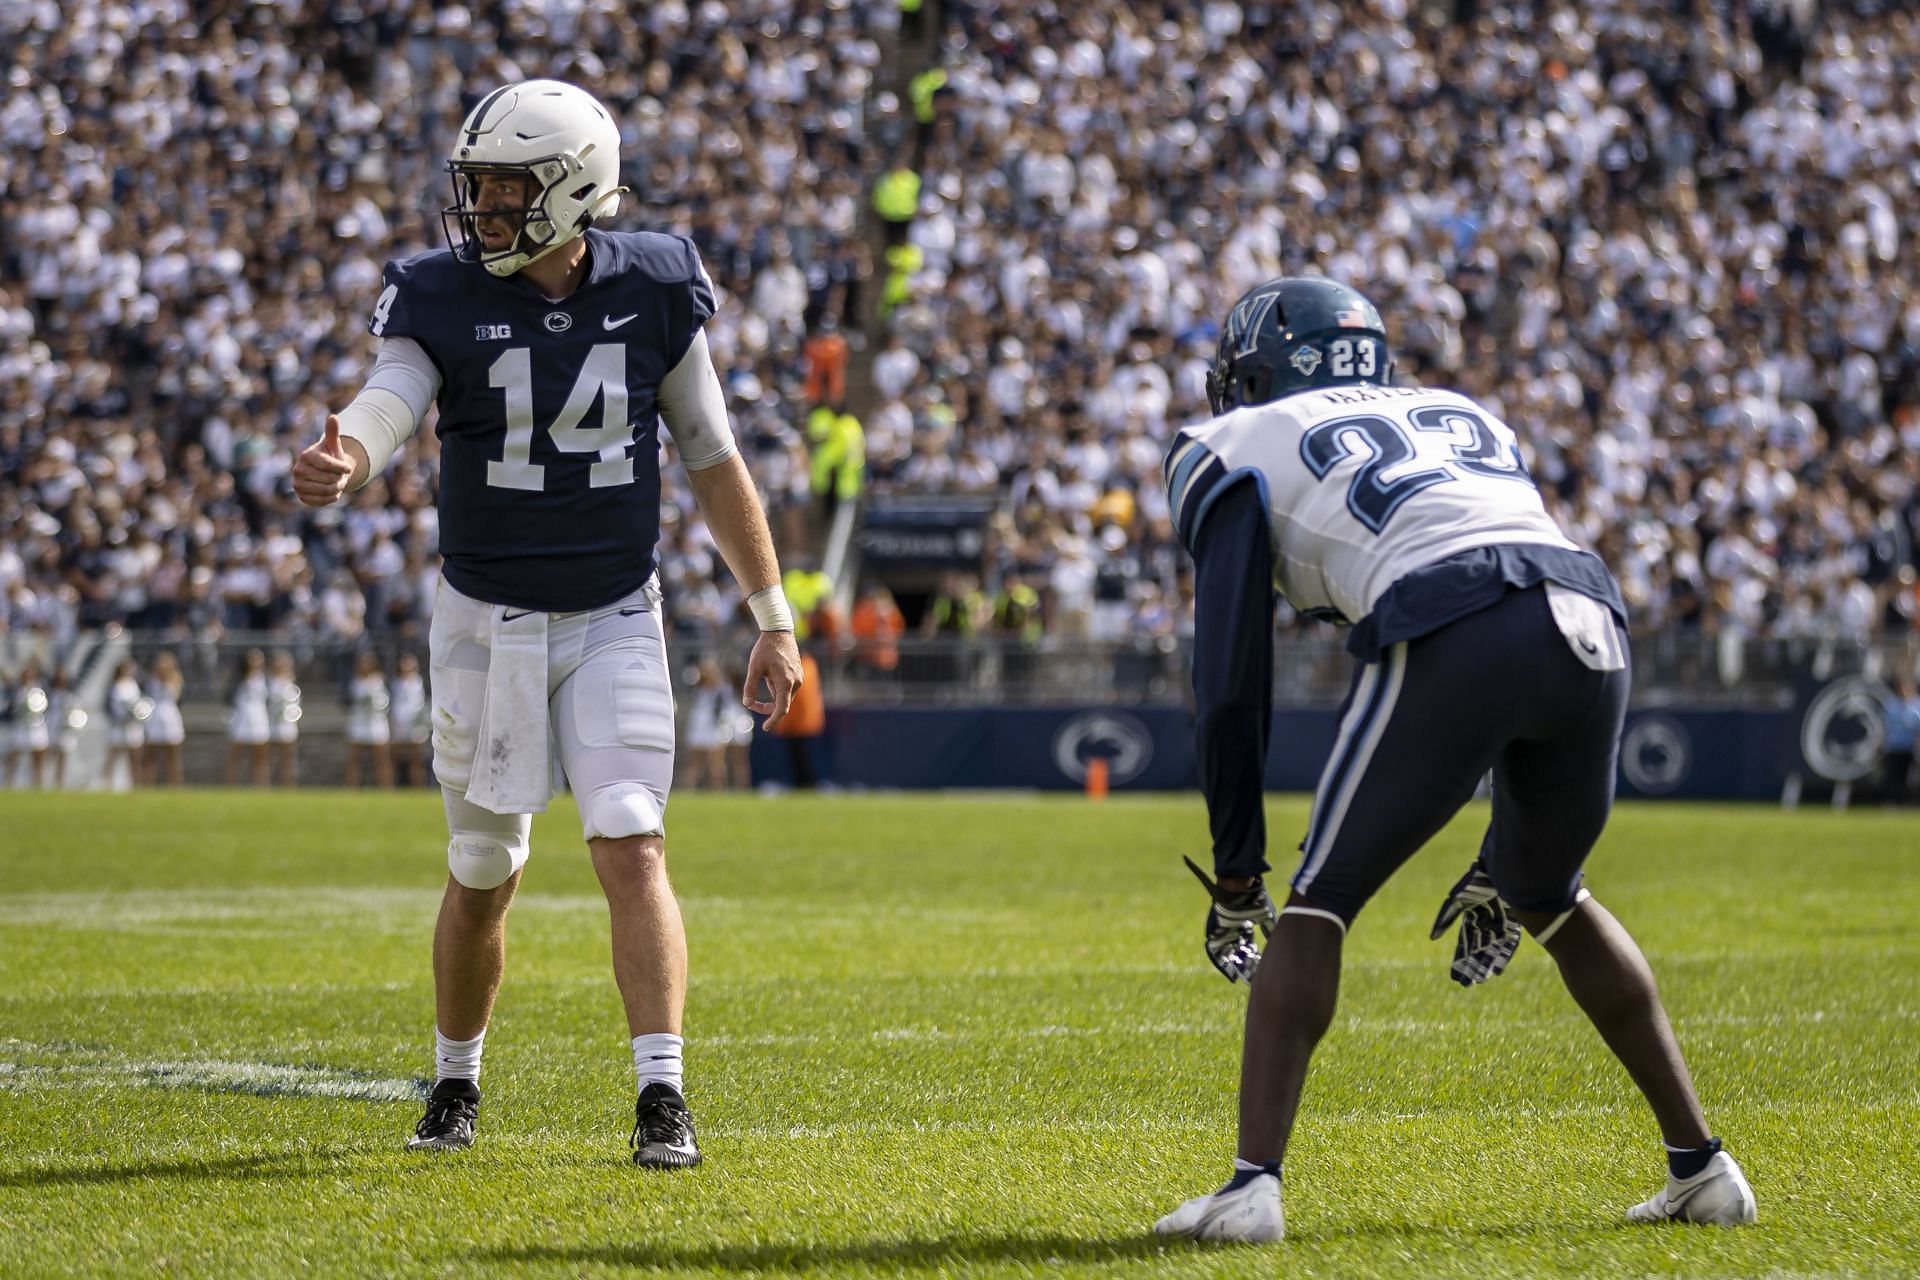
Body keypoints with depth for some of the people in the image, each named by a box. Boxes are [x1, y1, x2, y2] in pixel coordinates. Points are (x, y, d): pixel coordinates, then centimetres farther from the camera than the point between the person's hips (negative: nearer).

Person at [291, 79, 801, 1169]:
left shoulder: (653, 294, -7)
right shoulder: (444, 300, -10)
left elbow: (714, 462, 3)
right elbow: (387, 407, -28)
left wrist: (776, 619, 5)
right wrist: (341, 462, -53)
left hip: (615, 624, 0)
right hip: (487, 622, 0)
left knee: (632, 848, -15)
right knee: (483, 874, 11)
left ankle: (663, 1098, -15)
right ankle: (457, 1082, 32)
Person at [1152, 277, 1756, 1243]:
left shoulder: (1242, 453, 21)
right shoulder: (1467, 420, 37)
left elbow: (1230, 686, 16)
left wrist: (1235, 879, 23)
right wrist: (1496, 866, 40)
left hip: (1451, 639, -5)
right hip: (1592, 624, 5)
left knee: (1318, 906, 9)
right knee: (1554, 901, 28)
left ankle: (1254, 1183, -4)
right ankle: (1700, 1166, 29)